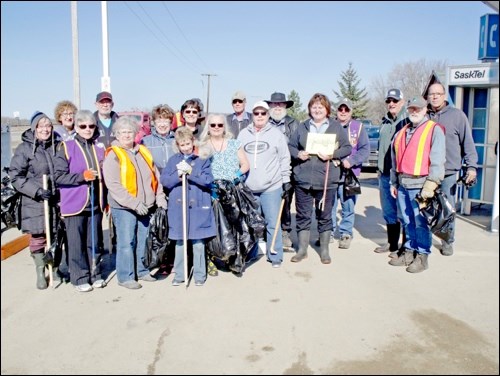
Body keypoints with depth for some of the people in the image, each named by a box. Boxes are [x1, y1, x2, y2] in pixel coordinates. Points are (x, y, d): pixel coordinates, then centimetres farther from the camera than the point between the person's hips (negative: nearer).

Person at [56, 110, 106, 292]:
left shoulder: (99, 147, 11)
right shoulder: (67, 147, -2)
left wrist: (105, 200, 15)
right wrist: (82, 176, -16)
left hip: (95, 202, 4)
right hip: (75, 203, -4)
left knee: (95, 241, 10)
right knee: (77, 243, 2)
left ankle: (95, 274, 24)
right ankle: (80, 278, 14)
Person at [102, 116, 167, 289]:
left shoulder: (143, 151, 13)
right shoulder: (113, 155, -6)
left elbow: (155, 176, 18)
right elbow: (114, 185, -15)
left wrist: (160, 197, 6)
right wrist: (134, 203, -19)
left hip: (145, 206, 6)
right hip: (124, 207, -6)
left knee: (142, 241, 12)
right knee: (126, 243, -2)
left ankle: (141, 271, 26)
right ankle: (125, 276, 9)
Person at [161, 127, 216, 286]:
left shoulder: (202, 159, 0)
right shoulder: (173, 160, 7)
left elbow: (208, 180, -10)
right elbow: (164, 180, 1)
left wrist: (190, 172, -18)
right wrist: (178, 175, -15)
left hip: (198, 207, -2)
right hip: (178, 207, 2)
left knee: (198, 243, 5)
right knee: (179, 242, 11)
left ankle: (200, 274, 18)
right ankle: (179, 274, 23)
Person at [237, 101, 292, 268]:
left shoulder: (276, 134, 2)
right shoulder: (243, 134, 9)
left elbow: (284, 158, 3)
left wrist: (286, 179, 0)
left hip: (271, 187, -2)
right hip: (248, 187, 3)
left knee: (273, 222, 1)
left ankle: (275, 256, 13)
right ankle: (249, 254, 24)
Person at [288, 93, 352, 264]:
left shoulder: (336, 127, 6)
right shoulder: (302, 127, 11)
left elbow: (347, 148, 3)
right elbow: (290, 146, 13)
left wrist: (332, 154, -14)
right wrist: (298, 154, -8)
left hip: (326, 179, -1)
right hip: (302, 179, 2)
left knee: (325, 216, 8)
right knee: (303, 215, 8)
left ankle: (324, 250, 22)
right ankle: (302, 249, 20)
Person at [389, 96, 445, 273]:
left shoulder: (434, 129, -3)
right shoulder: (402, 133, 18)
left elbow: (437, 160, -12)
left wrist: (431, 184, -18)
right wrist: (394, 183, 18)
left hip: (420, 184, -7)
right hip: (403, 184, 7)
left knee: (421, 222, -3)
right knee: (407, 221, 13)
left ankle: (422, 256, 7)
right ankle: (409, 252, 22)